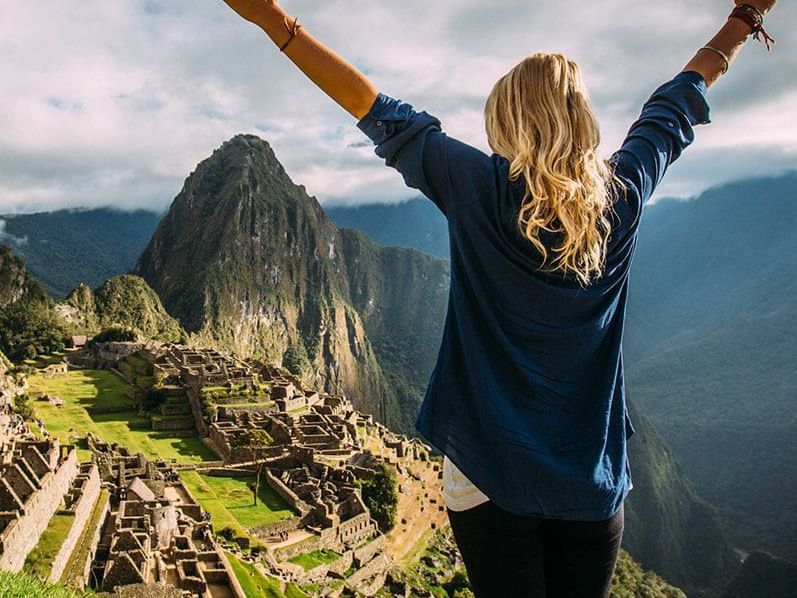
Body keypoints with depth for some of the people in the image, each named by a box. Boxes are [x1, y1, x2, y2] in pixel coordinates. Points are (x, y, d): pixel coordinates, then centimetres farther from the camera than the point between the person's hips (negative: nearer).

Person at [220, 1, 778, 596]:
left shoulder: (481, 189, -14)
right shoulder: (622, 195, -4)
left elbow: (383, 117, -8)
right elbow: (674, 108, 13)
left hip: (492, 475, -3)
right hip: (595, 480, 3)